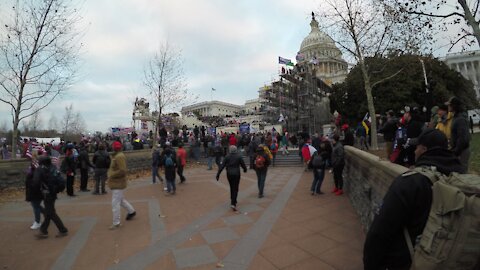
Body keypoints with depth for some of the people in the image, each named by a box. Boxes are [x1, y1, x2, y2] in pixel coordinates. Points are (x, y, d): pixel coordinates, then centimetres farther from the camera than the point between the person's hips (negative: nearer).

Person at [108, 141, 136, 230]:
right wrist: (110, 172, 8)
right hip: (117, 182, 10)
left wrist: (112, 175, -19)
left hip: (118, 183, -10)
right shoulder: (116, 156, 11)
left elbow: (122, 171, -28)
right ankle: (131, 211, 40)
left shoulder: (119, 157, -21)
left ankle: (116, 223, 9)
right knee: (121, 199, 24)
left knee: (115, 203, -2)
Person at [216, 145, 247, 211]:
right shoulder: (239, 157, -6)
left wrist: (218, 174, -5)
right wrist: (245, 169, 21)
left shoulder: (227, 157, -4)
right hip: (236, 174, -2)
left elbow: (222, 166, -7)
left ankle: (233, 200, 32)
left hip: (229, 174, 2)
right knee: (235, 189, 0)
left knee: (232, 187, 20)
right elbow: (243, 165, -1)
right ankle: (233, 203, -11)